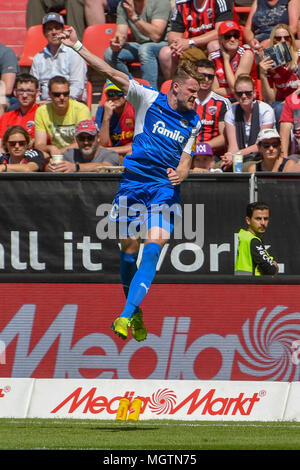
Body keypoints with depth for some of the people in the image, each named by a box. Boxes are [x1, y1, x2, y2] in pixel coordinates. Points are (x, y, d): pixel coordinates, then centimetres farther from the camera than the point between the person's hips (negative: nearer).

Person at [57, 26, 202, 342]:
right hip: (133, 184, 0)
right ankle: (136, 314, 21)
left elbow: (185, 159, 9)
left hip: (165, 188, 0)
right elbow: (112, 74, -4)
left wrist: (180, 174, -16)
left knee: (152, 250, -17)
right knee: (129, 250, 3)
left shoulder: (193, 122, 7)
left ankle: (126, 317, -24)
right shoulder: (149, 99, 0)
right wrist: (77, 46, -10)